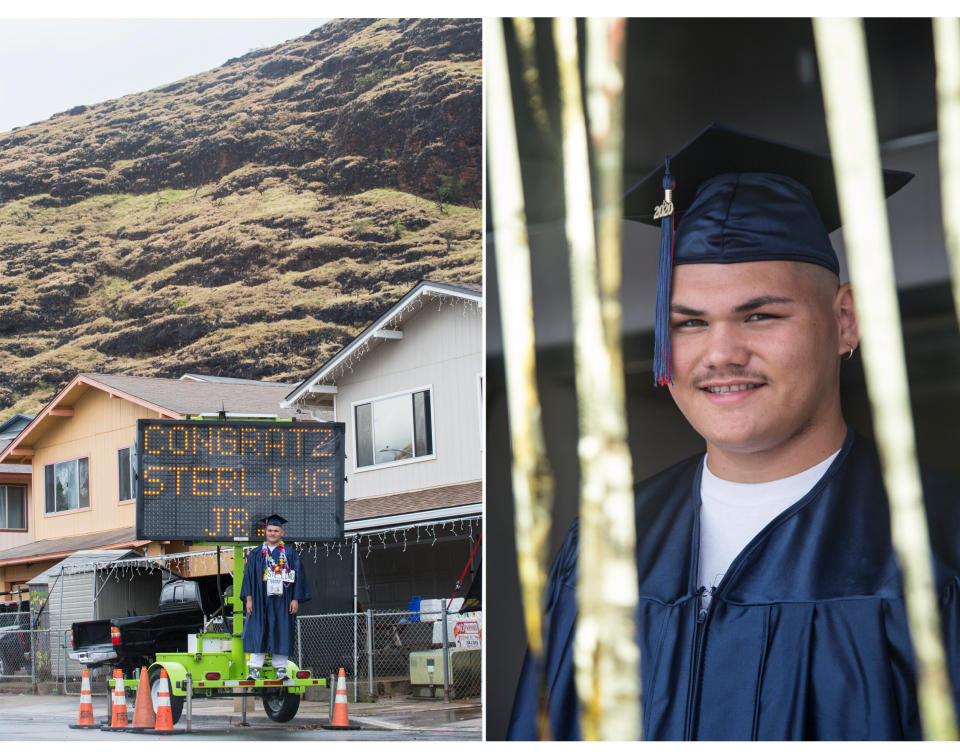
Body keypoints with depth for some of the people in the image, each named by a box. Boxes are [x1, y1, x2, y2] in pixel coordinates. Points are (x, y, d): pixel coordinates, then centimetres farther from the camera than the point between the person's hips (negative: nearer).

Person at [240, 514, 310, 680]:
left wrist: (296, 599, -4)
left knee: (281, 633, 0)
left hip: (282, 600, 0)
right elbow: (249, 576, 7)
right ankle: (254, 668, -8)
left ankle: (280, 667, 5)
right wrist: (249, 599, -3)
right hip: (261, 600, 0)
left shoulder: (290, 553, 7)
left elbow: (298, 576, 4)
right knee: (258, 632, -6)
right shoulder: (256, 554, 10)